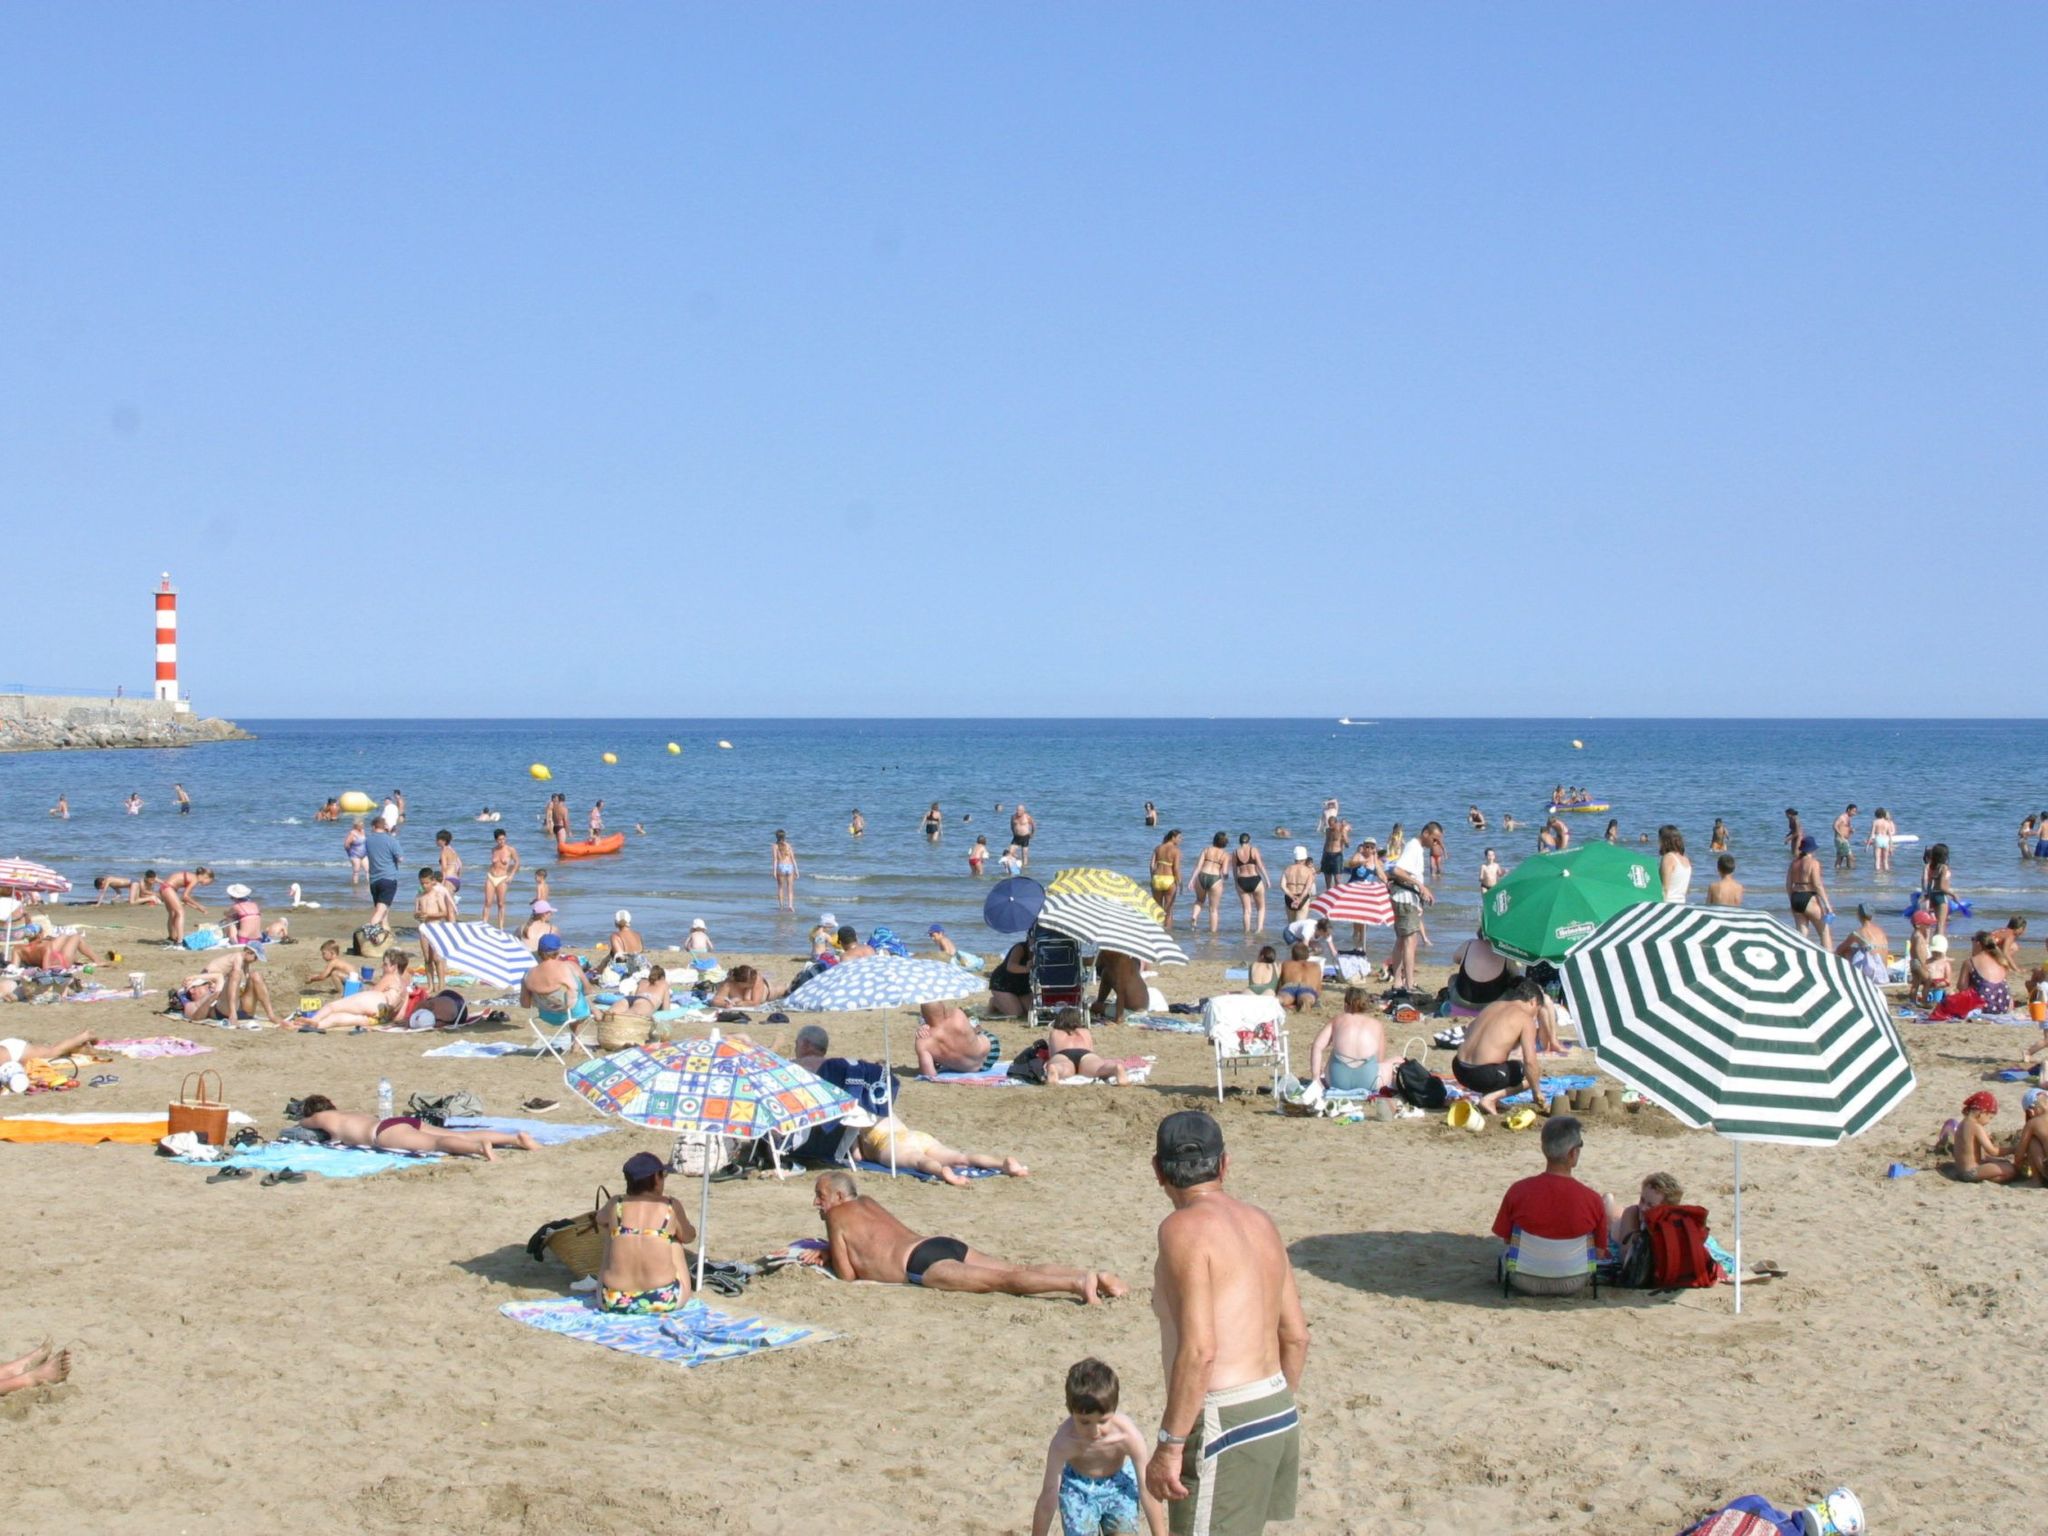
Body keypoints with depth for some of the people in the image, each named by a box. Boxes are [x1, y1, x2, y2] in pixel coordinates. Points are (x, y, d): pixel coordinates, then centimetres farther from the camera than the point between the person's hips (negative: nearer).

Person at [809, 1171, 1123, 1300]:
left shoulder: (836, 1215, 9)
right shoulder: (868, 1202, 32)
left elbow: (847, 1273, 4)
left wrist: (831, 1258, 23)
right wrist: (831, 1253, 39)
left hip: (922, 1264, -8)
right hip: (948, 1245, 8)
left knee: (1001, 1281, -25)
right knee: (1018, 1271, -5)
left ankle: (1078, 1283, -45)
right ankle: (1093, 1276, -22)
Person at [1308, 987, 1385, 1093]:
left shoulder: (1337, 1020, 12)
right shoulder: (1377, 1025, 12)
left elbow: (1317, 1047, 0)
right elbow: (1379, 1057, 15)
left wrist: (1316, 1078, 1)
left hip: (1339, 1081, 2)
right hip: (1368, 1080, -2)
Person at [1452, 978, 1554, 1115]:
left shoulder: (1492, 1006, 19)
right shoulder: (1526, 1019, -2)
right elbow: (1530, 1061, -11)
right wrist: (1537, 1093, 1)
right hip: (1485, 1075, -8)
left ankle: (1487, 1093, 14)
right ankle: (1491, 1098, -4)